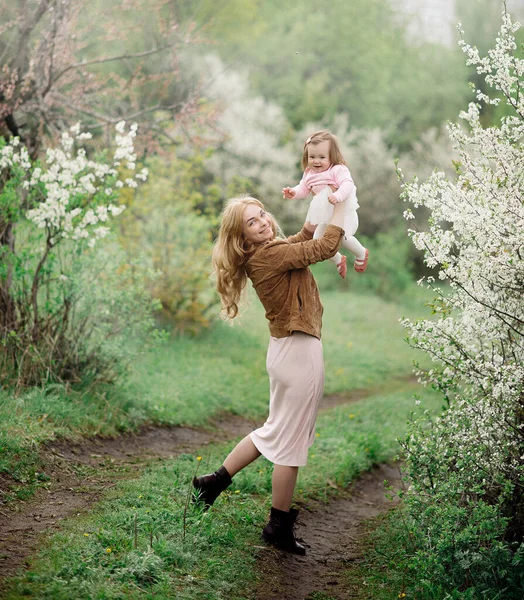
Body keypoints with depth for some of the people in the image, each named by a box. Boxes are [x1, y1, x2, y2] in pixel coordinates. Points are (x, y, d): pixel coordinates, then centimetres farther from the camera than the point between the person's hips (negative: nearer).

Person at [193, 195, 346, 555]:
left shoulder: (269, 252, 8)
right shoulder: (272, 255, -20)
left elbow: (305, 238, 23)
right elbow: (326, 247, -19)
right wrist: (341, 203, -8)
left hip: (286, 349, 10)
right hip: (299, 352, -10)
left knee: (275, 431, 24)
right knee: (291, 441, 2)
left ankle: (214, 482, 30)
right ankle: (279, 527, 14)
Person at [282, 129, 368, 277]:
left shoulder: (338, 170, -17)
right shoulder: (309, 174, 4)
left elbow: (347, 184, -30)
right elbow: (303, 189, 14)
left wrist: (338, 196, -47)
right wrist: (293, 192, -7)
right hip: (325, 215, 7)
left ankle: (361, 253, 8)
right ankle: (338, 260, 31)